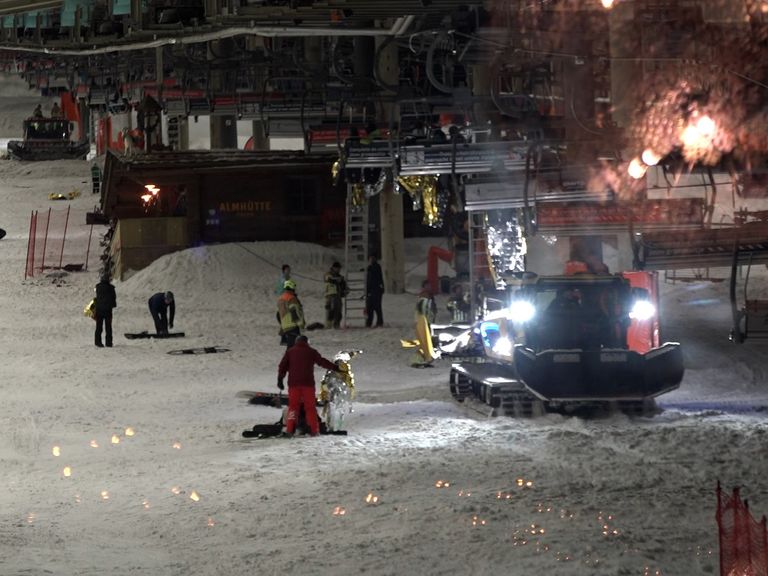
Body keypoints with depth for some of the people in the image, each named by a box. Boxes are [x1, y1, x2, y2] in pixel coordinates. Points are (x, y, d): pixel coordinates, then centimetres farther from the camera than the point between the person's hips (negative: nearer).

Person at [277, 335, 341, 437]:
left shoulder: (289, 352, 10)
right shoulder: (311, 352, 6)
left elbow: (282, 366, 7)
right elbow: (322, 362, 7)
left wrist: (280, 379, 9)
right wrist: (335, 368, 16)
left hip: (293, 383, 1)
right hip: (308, 383, -1)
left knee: (293, 406, 5)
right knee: (310, 406, 4)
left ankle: (289, 429, -6)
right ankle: (314, 430, 0)